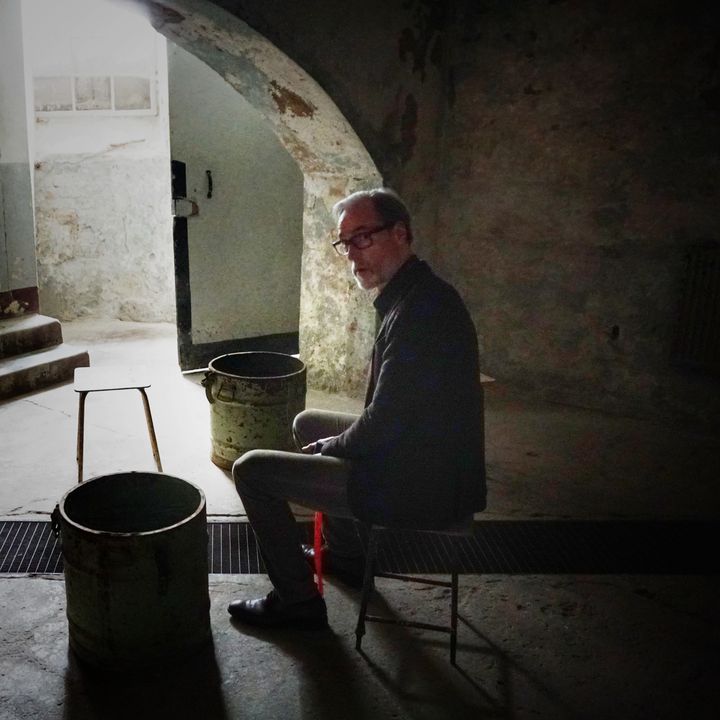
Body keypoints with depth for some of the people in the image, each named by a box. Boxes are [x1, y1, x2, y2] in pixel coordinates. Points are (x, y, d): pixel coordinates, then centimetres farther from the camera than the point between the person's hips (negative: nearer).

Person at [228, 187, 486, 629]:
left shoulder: (418, 310, -26)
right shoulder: (424, 293, 7)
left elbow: (384, 422, -24)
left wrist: (331, 447, -5)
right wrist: (338, 443, 8)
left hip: (416, 488, -10)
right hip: (432, 465, 10)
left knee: (251, 469, -4)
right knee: (307, 424, 29)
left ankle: (298, 602, 10)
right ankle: (345, 554, 37)